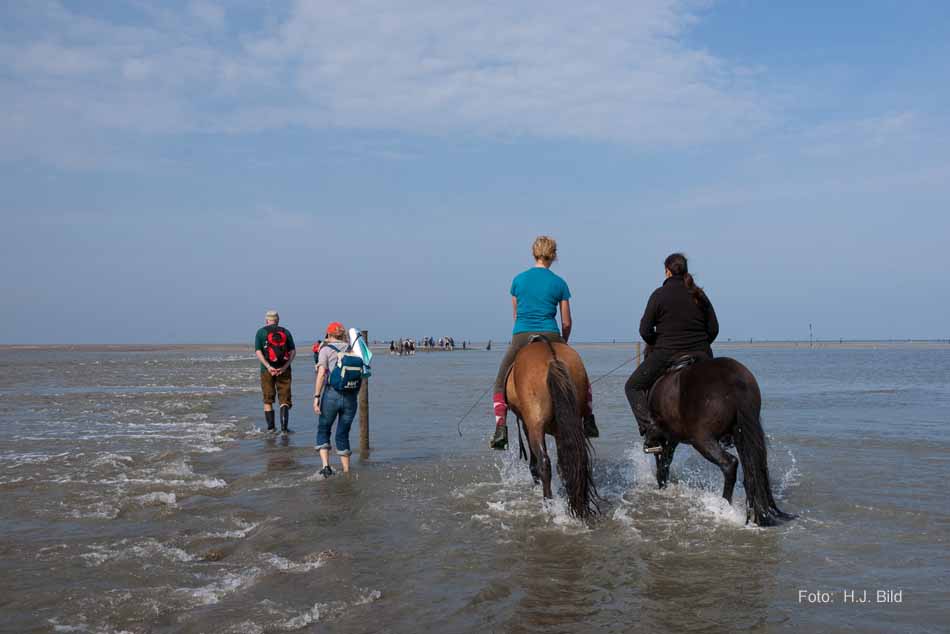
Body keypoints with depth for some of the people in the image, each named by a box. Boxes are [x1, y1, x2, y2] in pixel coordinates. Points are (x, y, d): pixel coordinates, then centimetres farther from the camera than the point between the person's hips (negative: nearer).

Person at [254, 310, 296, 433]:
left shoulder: (261, 332, 3)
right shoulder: (286, 332, 8)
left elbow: (258, 351, -8)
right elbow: (293, 351, -2)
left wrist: (268, 366, -13)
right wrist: (285, 366, -10)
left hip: (267, 370, -1)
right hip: (284, 370, 1)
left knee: (268, 400, 11)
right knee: (284, 399, 5)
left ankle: (270, 428, 10)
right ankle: (284, 426, -10)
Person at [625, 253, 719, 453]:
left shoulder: (659, 294, -6)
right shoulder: (699, 295, 8)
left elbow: (645, 331, -8)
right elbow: (714, 329, 7)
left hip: (667, 355, -4)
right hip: (701, 357, 5)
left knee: (633, 387, 12)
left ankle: (651, 432, -4)